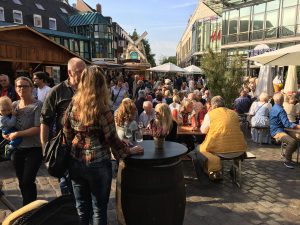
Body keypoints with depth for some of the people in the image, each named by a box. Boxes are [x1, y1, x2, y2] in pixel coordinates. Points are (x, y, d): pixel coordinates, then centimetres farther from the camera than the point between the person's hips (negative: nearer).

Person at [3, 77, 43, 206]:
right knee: (21, 182, 15)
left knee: (28, 181, -5)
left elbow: (38, 128, -18)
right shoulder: (14, 105, 6)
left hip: (34, 149, -6)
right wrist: (6, 134, -3)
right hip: (17, 149, 6)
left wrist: (17, 134, -19)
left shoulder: (37, 105, -12)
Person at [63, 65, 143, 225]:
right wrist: (129, 151, 1)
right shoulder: (103, 109, -16)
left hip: (76, 162, 5)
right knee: (98, 209, 13)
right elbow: (112, 139, -14)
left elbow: (66, 134, 5)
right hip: (98, 164, -4)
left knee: (81, 208, 19)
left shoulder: (73, 105, -1)